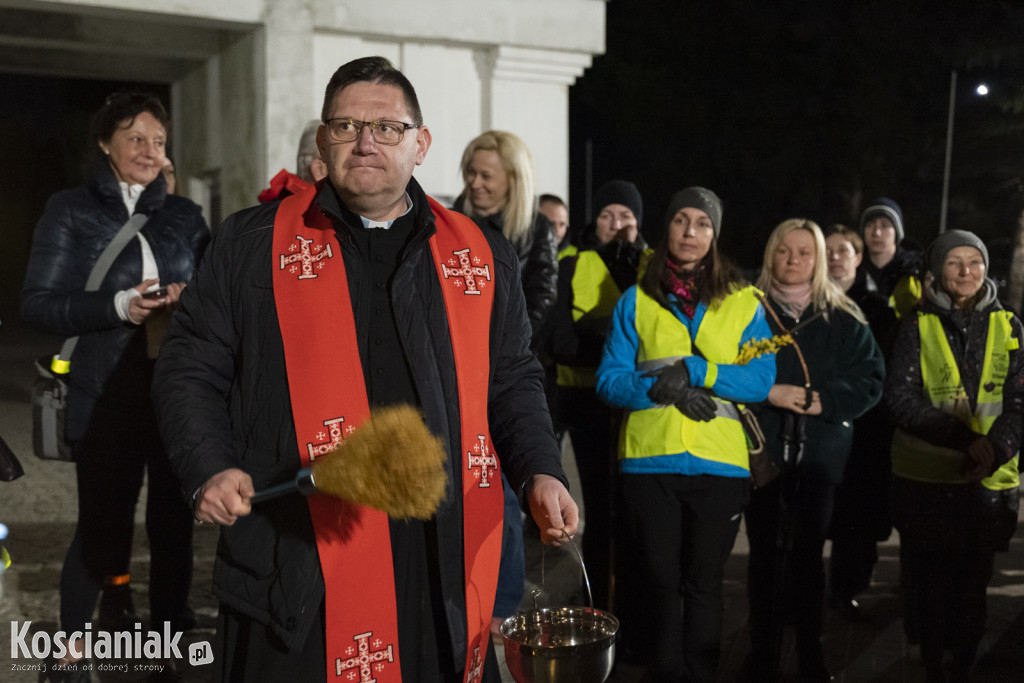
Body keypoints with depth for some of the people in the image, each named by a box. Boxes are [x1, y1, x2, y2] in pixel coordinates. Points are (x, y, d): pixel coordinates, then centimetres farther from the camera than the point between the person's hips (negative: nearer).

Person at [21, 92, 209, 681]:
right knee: (102, 528, 0)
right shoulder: (71, 212, 5)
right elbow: (38, 304, -1)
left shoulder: (185, 215, 13)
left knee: (174, 524, 6)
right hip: (108, 397, -3)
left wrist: (191, 298, -8)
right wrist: (118, 307, -16)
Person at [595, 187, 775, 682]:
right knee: (657, 580, 8)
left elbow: (761, 381, -2)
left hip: (720, 461, 0)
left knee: (704, 583, 10)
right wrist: (663, 388, -16)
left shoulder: (743, 302, 7)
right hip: (649, 458, 0)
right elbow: (609, 379, 0)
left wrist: (696, 371, -14)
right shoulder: (637, 301, 6)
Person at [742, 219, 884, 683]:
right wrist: (769, 392, -17)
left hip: (820, 453, 2)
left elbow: (870, 379, 3)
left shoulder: (843, 319, 7)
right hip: (763, 449, -1)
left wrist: (825, 400, -12)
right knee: (765, 553, 4)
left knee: (809, 553, 9)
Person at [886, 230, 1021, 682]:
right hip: (925, 476, -1)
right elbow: (900, 395, -8)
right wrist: (961, 436, -21)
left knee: (973, 581, 10)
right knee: (928, 580, 7)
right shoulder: (917, 326, 2)